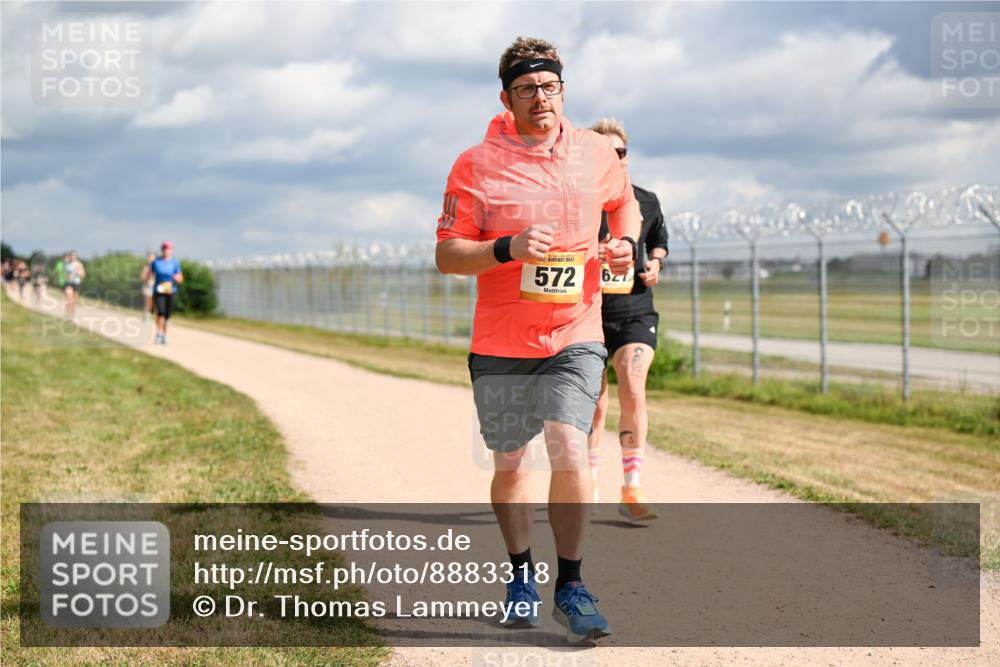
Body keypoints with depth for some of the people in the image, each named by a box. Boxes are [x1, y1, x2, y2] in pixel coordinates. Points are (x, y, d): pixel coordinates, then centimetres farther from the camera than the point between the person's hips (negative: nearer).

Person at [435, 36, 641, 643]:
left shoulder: (597, 153, 3)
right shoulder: (477, 165, -6)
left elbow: (624, 201, 24)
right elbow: (447, 254, -7)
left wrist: (625, 241, 3)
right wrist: (508, 249, -23)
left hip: (576, 336, 1)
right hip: (501, 343, 0)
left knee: (570, 451, -16)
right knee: (509, 465, 10)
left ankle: (571, 587, -6)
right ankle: (521, 573, 32)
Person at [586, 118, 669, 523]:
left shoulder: (646, 202, 7)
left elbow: (658, 240, 25)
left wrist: (655, 263, 5)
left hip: (635, 311, 1)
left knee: (633, 392, -18)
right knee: (594, 405, 5)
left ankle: (631, 492, -12)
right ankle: (588, 487, 25)